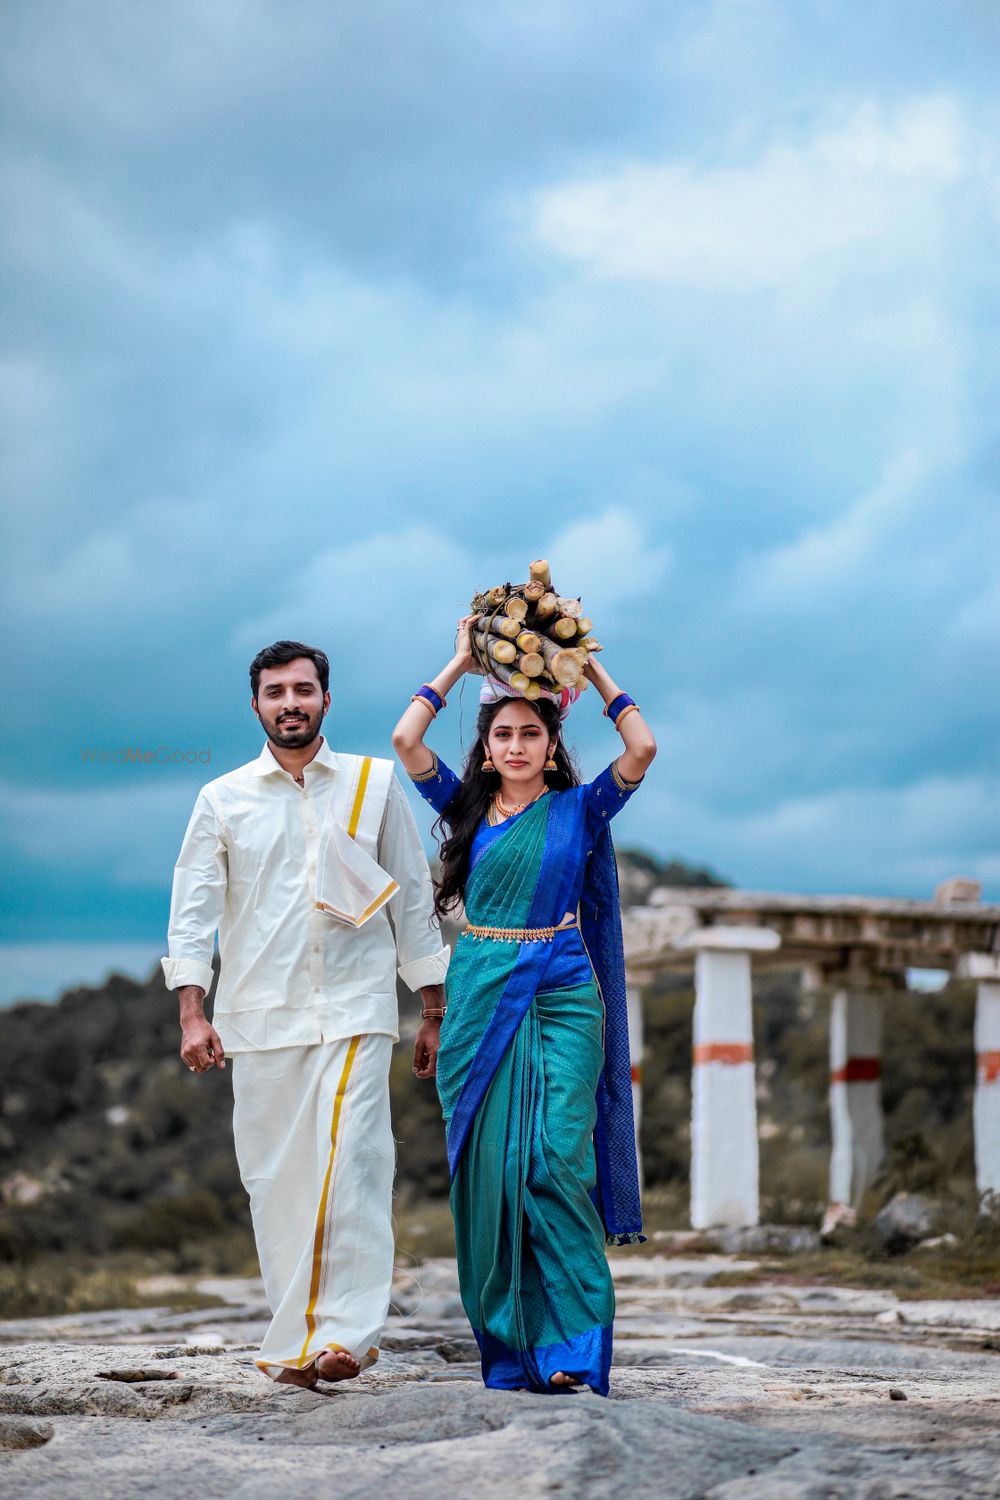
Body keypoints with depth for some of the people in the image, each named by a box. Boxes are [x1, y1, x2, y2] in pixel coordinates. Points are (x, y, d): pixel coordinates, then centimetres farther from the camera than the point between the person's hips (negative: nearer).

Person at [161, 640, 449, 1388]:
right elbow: (193, 908, 6)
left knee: (349, 1165, -15)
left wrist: (435, 1011, 10)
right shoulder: (223, 800, 9)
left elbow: (414, 899, 11)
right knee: (275, 1179, 1)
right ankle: (294, 1338, 8)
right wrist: (193, 1013, -6)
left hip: (355, 1009, -2)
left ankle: (347, 1328, -17)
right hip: (260, 1017, 2)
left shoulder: (375, 784, 8)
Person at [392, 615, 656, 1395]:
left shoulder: (580, 808, 5)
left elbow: (642, 748, -8)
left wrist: (593, 669, 1)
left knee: (557, 1159, -13)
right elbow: (406, 738, -1)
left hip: (562, 993, -2)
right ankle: (509, 1345, 7)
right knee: (489, 1167, 0)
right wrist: (460, 664, 6)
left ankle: (573, 1342, -11)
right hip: (482, 995, 2)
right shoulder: (467, 807, 9)